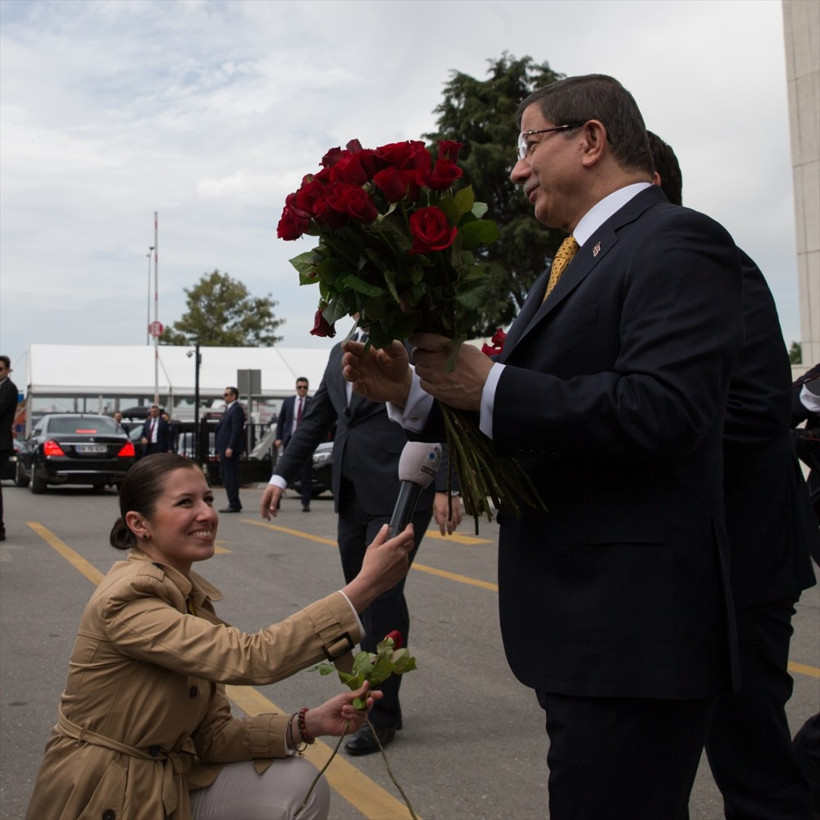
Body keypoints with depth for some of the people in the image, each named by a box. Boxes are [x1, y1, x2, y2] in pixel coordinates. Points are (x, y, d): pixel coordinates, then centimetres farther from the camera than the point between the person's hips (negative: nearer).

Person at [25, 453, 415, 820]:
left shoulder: (190, 595, 4)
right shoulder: (126, 599, -22)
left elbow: (211, 735, 0)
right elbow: (250, 658, -32)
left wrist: (305, 725, -16)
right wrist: (366, 585, -34)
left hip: (169, 779, 7)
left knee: (299, 788, -10)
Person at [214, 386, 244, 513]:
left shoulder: (236, 409, -10)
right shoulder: (228, 409, 20)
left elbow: (236, 430, -18)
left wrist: (230, 448, -23)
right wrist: (219, 450, 19)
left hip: (230, 449, -10)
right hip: (224, 449, 10)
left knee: (231, 477, -8)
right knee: (225, 476, 11)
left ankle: (234, 505, -6)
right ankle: (234, 504, 15)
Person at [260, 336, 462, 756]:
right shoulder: (340, 352, 16)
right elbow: (315, 419, 19)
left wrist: (445, 488, -17)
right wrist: (281, 476, 11)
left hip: (398, 496, -7)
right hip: (352, 499, 7)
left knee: (382, 598, -7)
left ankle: (382, 715, 6)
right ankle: (375, 698, 24)